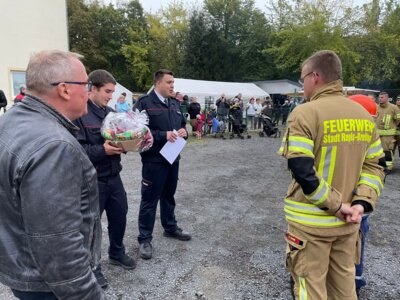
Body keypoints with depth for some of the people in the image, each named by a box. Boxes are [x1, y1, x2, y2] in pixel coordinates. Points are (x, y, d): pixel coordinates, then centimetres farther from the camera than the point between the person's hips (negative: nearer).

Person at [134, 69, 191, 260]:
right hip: (154, 160, -7)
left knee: (169, 196, 21)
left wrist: (184, 132, -3)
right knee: (149, 200, 3)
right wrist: (163, 135, -23)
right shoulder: (144, 103, -11)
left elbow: (182, 125, 20)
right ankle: (144, 239, 16)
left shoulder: (175, 104, 12)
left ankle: (170, 228, 39)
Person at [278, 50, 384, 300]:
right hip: (347, 221, 6)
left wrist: (336, 204, -14)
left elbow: (302, 172, -23)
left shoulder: (304, 114, -16)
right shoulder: (364, 116, 5)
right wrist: (362, 202, -3)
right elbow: (374, 166, 5)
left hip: (311, 222, -6)